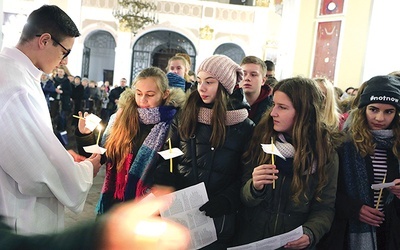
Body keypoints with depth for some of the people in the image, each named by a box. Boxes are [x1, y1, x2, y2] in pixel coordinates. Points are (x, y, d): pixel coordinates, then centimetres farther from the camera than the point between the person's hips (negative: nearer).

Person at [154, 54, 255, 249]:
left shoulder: (244, 126, -4)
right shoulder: (184, 116, 2)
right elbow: (167, 159, 5)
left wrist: (224, 201, -20)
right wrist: (166, 189, -12)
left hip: (217, 215, -2)